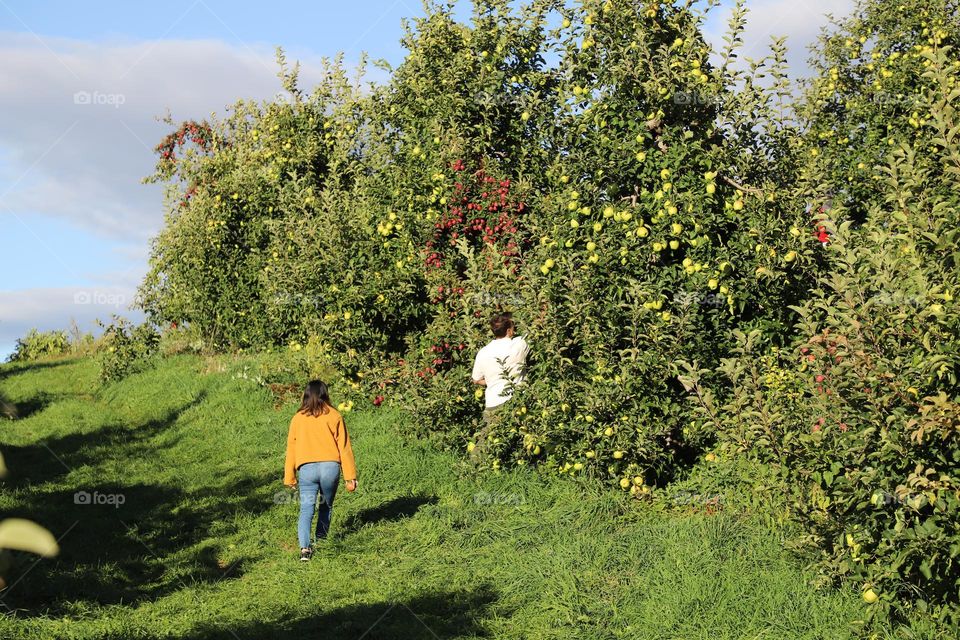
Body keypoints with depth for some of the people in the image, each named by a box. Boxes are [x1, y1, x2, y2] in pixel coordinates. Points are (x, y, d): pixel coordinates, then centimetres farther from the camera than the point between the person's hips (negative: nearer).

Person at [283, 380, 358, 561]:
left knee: (306, 509, -2)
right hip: (330, 467, 0)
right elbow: (344, 447, 0)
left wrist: (289, 477, 15)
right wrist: (350, 476, 3)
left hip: (306, 468, 0)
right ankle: (321, 536, 33)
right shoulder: (334, 416, 2)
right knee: (326, 505, 21)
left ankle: (304, 547, -18)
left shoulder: (298, 418, 7)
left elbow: (291, 449, 9)